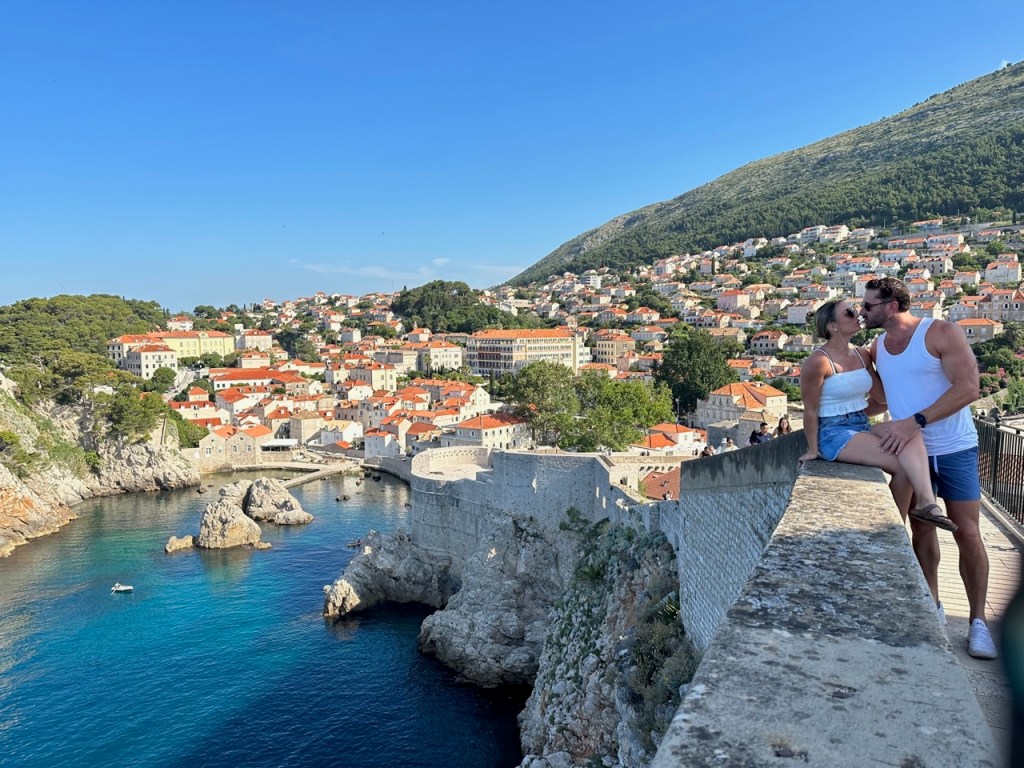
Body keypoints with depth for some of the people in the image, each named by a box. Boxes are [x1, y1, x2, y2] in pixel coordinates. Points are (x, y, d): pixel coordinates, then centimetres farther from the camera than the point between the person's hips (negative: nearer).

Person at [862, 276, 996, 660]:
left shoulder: (941, 333, -14)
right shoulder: (876, 348, 2)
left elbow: (968, 388, -23)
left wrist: (915, 421, -30)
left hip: (954, 449, -4)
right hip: (909, 451, 4)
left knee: (967, 533, -1)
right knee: (921, 530, 9)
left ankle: (978, 620, 12)